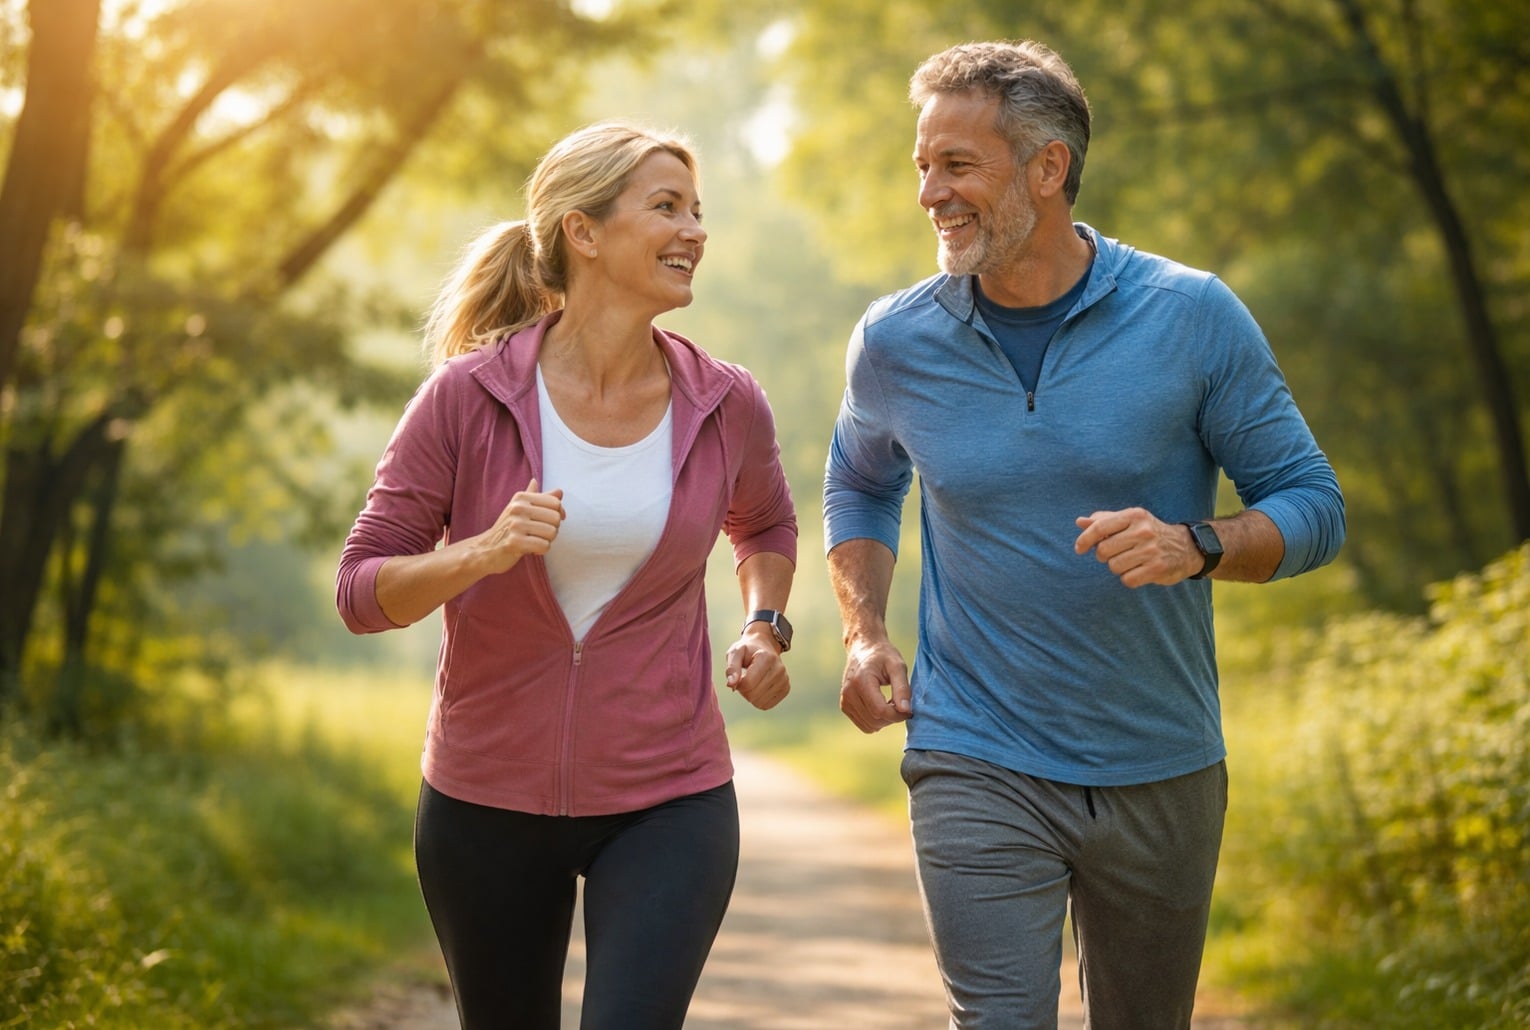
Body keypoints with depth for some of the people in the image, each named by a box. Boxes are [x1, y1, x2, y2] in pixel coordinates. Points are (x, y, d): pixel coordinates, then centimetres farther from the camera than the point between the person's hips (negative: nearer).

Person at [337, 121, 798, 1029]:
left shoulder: (727, 407, -3)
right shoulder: (467, 397, -11)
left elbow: (767, 525, 20)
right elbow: (362, 590, -9)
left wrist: (765, 626, 2)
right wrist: (480, 554, -27)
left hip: (668, 800, 0)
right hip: (488, 800, 0)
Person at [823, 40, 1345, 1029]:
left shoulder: (1192, 316, -8)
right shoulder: (896, 342, -2)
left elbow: (1313, 505, -3)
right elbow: (861, 483, 19)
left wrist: (1196, 544, -23)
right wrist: (865, 634, 3)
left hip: (1162, 772, 1)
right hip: (979, 768, 0)